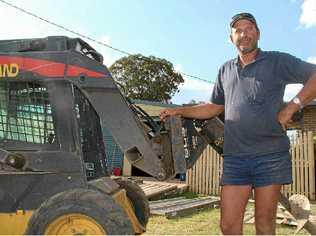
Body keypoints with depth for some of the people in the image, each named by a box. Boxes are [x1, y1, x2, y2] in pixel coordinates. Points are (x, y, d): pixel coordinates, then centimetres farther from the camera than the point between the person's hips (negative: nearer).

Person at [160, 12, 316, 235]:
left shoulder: (277, 61, 4)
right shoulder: (226, 70, 17)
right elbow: (215, 107, 24)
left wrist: (292, 106, -12)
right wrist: (180, 111, 16)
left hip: (271, 155, -3)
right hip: (235, 157, 3)